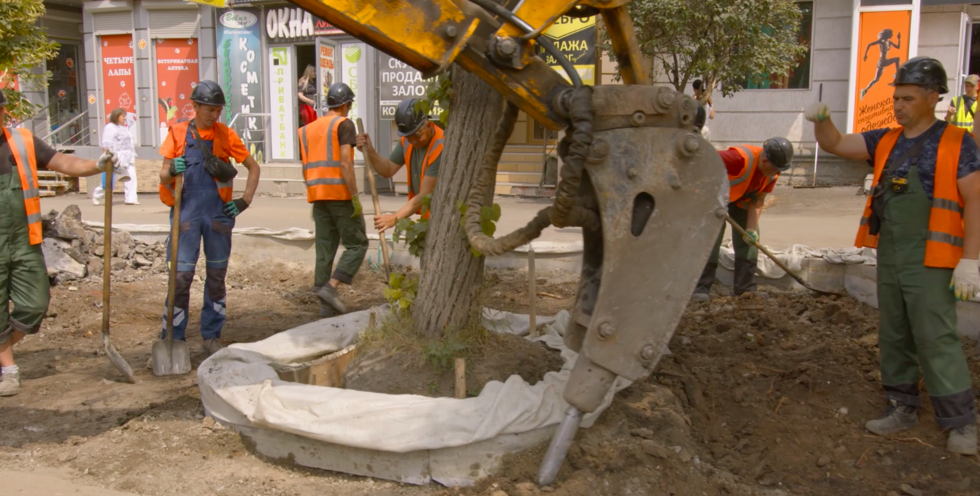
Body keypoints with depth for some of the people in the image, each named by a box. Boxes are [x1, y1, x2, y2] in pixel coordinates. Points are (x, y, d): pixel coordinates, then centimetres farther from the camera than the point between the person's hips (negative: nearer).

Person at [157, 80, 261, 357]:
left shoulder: (226, 135, 5)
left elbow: (254, 168, 12)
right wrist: (172, 171, -20)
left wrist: (245, 201, 3)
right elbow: (163, 177, 3)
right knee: (181, 275, -6)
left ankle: (211, 337, 20)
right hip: (187, 213, -2)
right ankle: (173, 339, 4)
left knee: (217, 276, 8)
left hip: (218, 214, 2)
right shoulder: (178, 133, 3)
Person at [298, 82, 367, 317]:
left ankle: (325, 304, 9)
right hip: (340, 194, -7)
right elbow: (345, 162, -15)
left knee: (324, 249, 9)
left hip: (318, 195, 7)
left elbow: (306, 168, 17)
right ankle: (330, 286, -12)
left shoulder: (308, 129, 17)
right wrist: (355, 197, -16)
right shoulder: (344, 124, -4)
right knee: (357, 244, 2)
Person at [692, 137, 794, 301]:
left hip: (742, 198, 7)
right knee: (711, 238, -16)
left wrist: (752, 228, -20)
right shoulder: (741, 158, -38)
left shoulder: (772, 173, -14)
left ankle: (745, 288, 4)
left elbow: (758, 201, -9)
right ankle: (701, 288, -13)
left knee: (748, 241, -1)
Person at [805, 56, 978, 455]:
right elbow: (836, 144, 12)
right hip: (889, 257, 6)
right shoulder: (886, 141, 10)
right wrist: (821, 120, -10)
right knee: (893, 336, 12)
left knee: (935, 338, -7)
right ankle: (902, 407, 24)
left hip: (929, 261, -6)